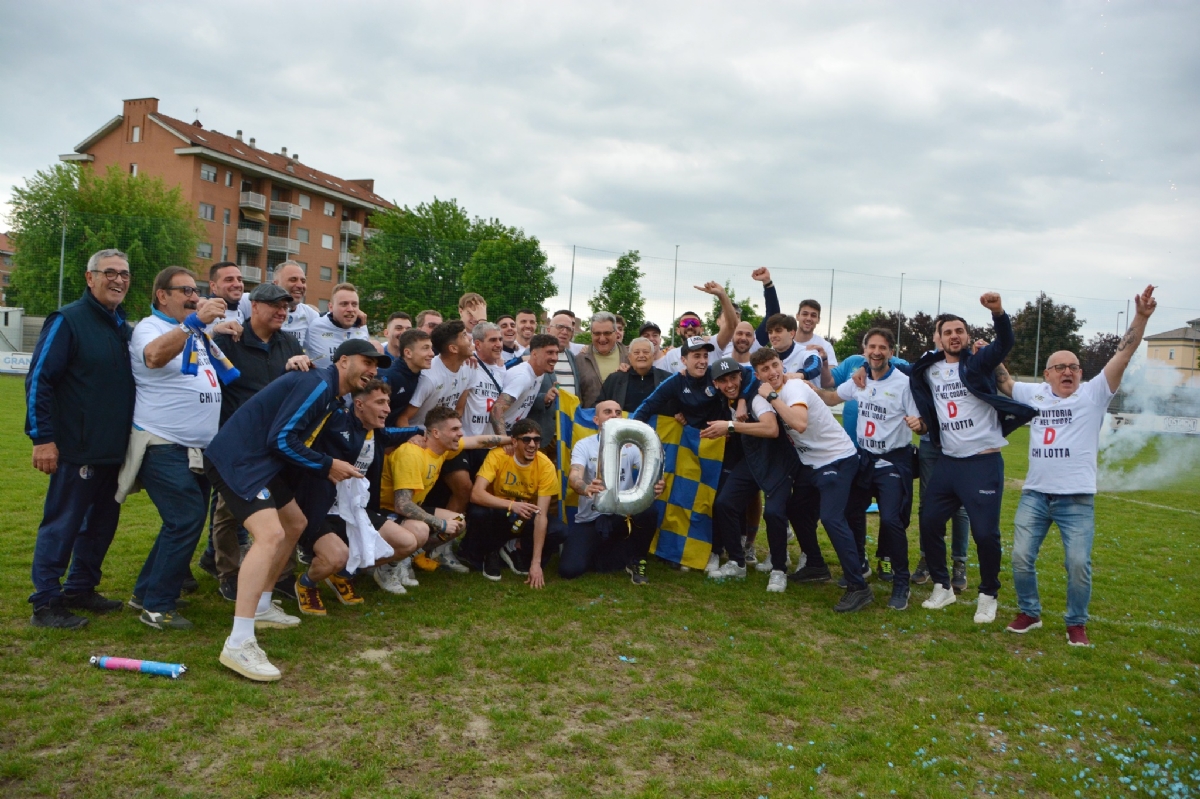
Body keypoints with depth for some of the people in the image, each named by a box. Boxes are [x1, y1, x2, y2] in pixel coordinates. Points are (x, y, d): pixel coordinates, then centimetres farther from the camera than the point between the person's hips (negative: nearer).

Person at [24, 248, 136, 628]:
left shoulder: (124, 328, 14)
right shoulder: (67, 321, -8)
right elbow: (38, 380, -11)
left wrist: (132, 435, 18)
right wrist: (42, 437, -15)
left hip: (115, 451, 8)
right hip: (78, 450, -7)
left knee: (101, 523, 14)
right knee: (61, 525, -1)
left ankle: (80, 589, 27)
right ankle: (45, 604, 8)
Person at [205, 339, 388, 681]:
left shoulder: (330, 393, 15)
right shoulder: (318, 384, -17)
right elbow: (281, 438, -22)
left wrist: (330, 468, 11)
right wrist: (327, 466, -12)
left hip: (260, 461, 11)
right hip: (237, 460, -11)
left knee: (294, 524, 22)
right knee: (271, 534, -25)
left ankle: (261, 607, 34)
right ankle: (238, 644, -26)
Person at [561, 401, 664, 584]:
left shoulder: (631, 445, -1)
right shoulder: (584, 445, -6)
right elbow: (574, 477, -23)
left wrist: (657, 484, -40)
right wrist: (586, 488, -48)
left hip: (623, 516, 1)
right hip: (589, 519, -1)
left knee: (648, 511, -31)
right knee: (569, 570, -19)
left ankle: (635, 560, -3)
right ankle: (599, 550, 18)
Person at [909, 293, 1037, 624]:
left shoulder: (978, 364, -3)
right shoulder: (929, 370, 9)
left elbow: (1005, 343, -21)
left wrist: (998, 312, -41)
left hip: (984, 462, -5)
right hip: (947, 462, 5)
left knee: (985, 533, -6)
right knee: (930, 524, 7)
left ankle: (988, 596, 14)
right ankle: (942, 587, 24)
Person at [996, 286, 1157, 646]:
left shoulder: (1093, 394, 1)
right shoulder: (1034, 394, 10)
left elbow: (1122, 356, -9)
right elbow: (1004, 381, 21)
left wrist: (1141, 318, -19)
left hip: (1076, 498, -3)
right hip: (1034, 494, 3)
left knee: (1078, 563, -4)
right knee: (1021, 557, 2)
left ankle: (1076, 623, 17)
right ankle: (1029, 613, 23)